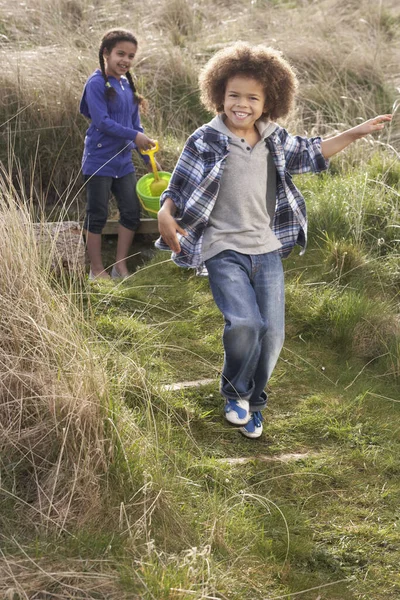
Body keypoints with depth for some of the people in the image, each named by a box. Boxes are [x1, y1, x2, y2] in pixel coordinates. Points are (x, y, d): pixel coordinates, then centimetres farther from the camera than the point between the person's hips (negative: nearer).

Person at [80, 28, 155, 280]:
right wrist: (135, 136, -21)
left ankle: (121, 267, 20)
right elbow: (101, 121, -20)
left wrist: (148, 156, 12)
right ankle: (97, 270, 14)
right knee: (97, 216, 2)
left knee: (132, 212, 9)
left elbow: (135, 124, 14)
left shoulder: (127, 85, 9)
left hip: (124, 160, 7)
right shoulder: (97, 83, -12)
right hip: (100, 160, -7)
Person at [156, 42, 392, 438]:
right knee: (244, 323, -24)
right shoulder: (205, 142, -7)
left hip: (267, 249, 5)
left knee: (272, 331, 1)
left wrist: (357, 132, 26)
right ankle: (235, 394, 6)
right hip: (224, 251, -5)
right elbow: (178, 189, -5)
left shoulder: (275, 141, 7)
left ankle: (251, 404, 25)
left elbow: (311, 153, 26)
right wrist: (165, 216, -27)